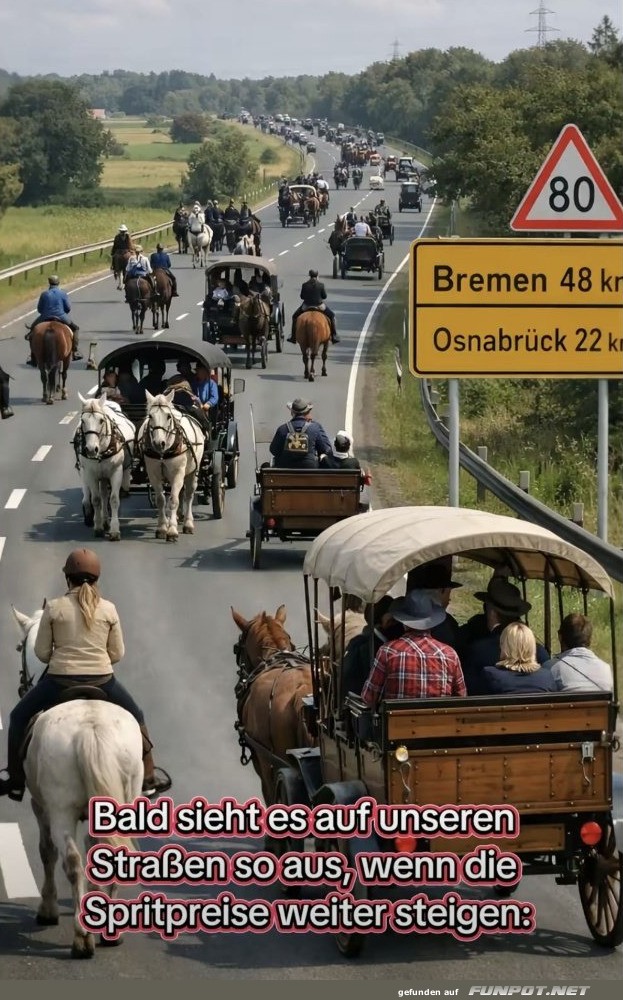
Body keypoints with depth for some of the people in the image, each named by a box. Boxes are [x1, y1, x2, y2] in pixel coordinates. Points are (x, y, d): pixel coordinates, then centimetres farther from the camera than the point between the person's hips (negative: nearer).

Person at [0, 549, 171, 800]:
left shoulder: (54, 608, -6)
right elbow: (117, 653, 4)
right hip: (102, 682, 1)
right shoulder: (108, 609, -2)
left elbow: (42, 653, 0)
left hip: (59, 682, -1)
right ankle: (149, 779, 29)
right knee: (135, 718, 27)